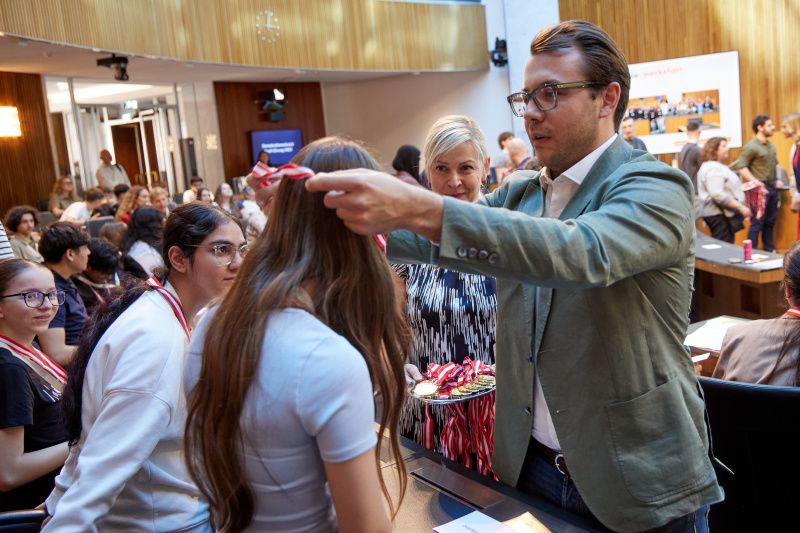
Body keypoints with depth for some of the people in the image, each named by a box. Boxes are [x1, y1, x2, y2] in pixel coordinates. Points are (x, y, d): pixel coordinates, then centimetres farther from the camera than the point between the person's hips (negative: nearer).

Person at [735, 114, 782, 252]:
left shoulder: (771, 147, 16)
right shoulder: (751, 147, -10)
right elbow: (741, 167, -16)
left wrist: (778, 180, 11)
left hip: (772, 188, 8)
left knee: (770, 222, 13)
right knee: (757, 223, -6)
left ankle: (769, 251, 22)